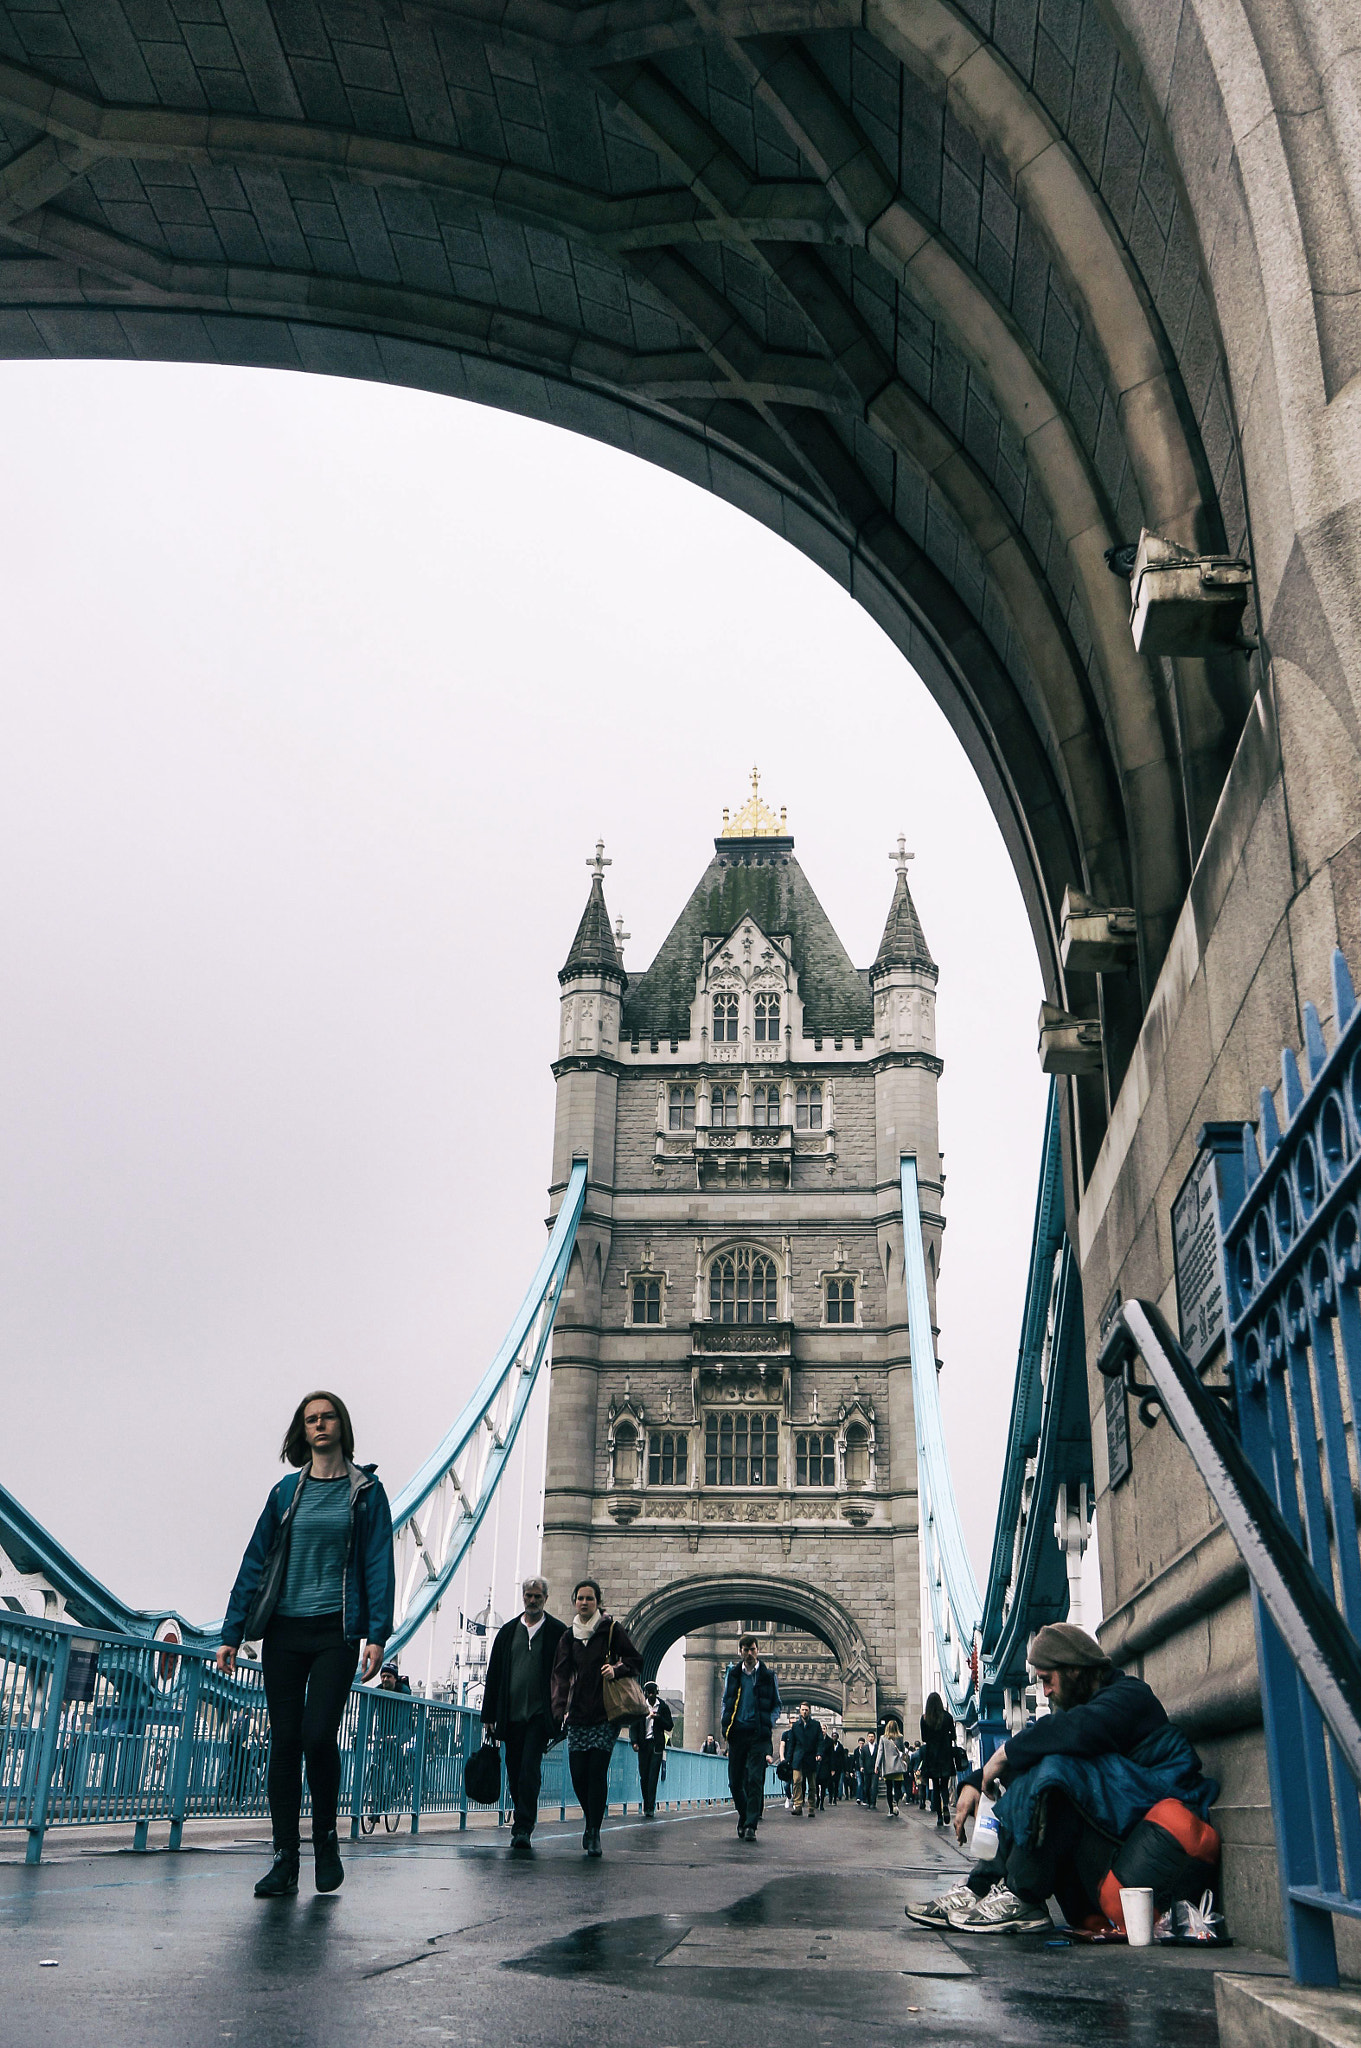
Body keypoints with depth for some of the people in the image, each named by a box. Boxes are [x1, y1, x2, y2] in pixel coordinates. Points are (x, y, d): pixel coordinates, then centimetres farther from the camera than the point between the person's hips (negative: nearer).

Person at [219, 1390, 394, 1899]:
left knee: (318, 1735, -14)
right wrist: (232, 1633, 5)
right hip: (284, 1632, 3)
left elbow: (379, 1564, 0)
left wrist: (377, 1633, -10)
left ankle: (326, 1838, 10)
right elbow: (255, 1562, 10)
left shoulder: (366, 1490, 4)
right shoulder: (286, 1491, 10)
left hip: (336, 1631, -3)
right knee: (284, 1741, 2)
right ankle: (285, 1859, 10)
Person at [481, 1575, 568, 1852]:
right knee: (514, 1771, 8)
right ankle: (522, 1825, 22)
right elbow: (493, 1675, 13)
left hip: (539, 1714, -4)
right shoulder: (508, 1631, 12)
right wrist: (489, 1715, 9)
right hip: (511, 1714, 4)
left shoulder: (558, 1631, 3)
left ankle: (523, 1829, -12)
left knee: (530, 1771, -13)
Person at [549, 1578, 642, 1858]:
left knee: (597, 1771, -10)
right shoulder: (569, 1636, 10)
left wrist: (616, 1670, -13)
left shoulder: (610, 1629, 1)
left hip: (605, 1712, -3)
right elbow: (561, 1674, 5)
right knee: (578, 1773, -1)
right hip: (578, 1714, 3)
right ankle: (591, 1821, 24)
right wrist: (561, 1709, -7)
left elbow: (636, 1661, 6)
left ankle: (594, 1833, -1)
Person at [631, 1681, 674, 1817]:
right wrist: (635, 1742, -4)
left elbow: (669, 1726, 5)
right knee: (643, 1776, 0)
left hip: (657, 1745, -2)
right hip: (643, 1744, 2)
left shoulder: (663, 1707, 5)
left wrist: (657, 1717, -10)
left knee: (653, 1776, -10)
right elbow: (634, 1726, 9)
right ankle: (646, 1805, 13)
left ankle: (650, 1808, -10)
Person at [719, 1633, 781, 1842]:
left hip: (758, 1735, -3)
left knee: (755, 1780, -10)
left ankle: (751, 1825, -8)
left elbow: (776, 1705, 11)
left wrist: (769, 1723, -5)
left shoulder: (768, 1676, 5)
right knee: (735, 1781, 5)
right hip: (737, 1733, 3)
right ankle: (744, 1816, 26)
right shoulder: (732, 1674, 11)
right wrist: (725, 1724, 4)